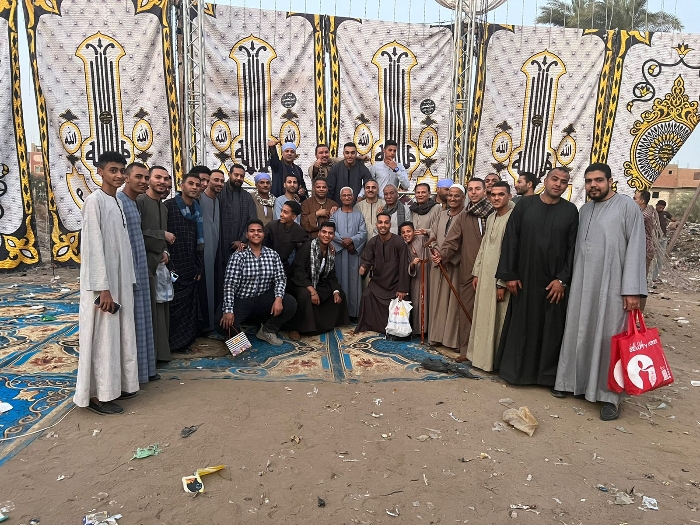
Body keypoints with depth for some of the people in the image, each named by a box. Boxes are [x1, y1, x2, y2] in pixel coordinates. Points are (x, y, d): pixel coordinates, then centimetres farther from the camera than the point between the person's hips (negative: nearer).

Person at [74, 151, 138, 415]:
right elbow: (93, 246, -17)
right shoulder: (95, 201, -12)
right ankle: (97, 394, 10)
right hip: (102, 283, -8)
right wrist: (102, 288, -20)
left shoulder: (117, 202, 13)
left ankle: (115, 384, 26)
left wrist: (127, 282, 12)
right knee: (101, 337, -1)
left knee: (119, 334, 14)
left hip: (120, 280, 8)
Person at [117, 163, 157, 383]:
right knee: (129, 320, -2)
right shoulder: (118, 201, -13)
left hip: (139, 269, 9)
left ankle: (143, 368, 25)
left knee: (141, 319, 14)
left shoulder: (135, 202, 15)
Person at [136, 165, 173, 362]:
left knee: (161, 309, 11)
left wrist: (165, 252, 6)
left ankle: (160, 351, 20)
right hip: (144, 263, -8)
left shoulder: (163, 207, 19)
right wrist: (163, 235, -11)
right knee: (148, 310, -5)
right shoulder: (139, 202, -9)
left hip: (160, 263, 8)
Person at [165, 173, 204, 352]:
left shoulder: (197, 210, 13)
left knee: (190, 306, 9)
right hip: (174, 269, -6)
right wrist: (168, 266, -14)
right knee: (175, 307, -1)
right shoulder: (169, 206, -6)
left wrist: (200, 267, 13)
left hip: (191, 270, 6)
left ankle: (186, 340, 21)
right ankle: (174, 344, 12)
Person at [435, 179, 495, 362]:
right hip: (468, 271, 2)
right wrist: (442, 253, -16)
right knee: (467, 310, 5)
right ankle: (466, 350, 13)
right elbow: (452, 241, 3)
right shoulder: (463, 216, 11)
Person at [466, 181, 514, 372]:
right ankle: (482, 354, 26)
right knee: (482, 317, 13)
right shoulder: (491, 218, 12)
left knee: (497, 319, 1)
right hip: (485, 275, 8)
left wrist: (502, 283, -17)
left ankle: (496, 359, 14)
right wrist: (476, 273, 14)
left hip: (499, 278, -8)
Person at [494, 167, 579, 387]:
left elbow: (572, 247, 0)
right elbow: (510, 239, -2)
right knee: (522, 324, 8)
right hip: (525, 277, 0)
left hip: (554, 281, 0)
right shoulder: (524, 204, 0)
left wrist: (563, 279, -8)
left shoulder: (571, 211, 2)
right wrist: (509, 274, -6)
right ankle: (517, 369, 22)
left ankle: (548, 373, 21)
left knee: (551, 327, 7)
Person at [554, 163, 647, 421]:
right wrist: (568, 279, 8)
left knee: (608, 338, 1)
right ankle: (573, 380, 24)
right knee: (578, 333, 10)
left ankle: (610, 395, 13)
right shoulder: (585, 209, 13)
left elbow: (636, 248, -9)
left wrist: (633, 290, -15)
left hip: (612, 286, -5)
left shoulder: (627, 206, -4)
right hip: (582, 285, 5)